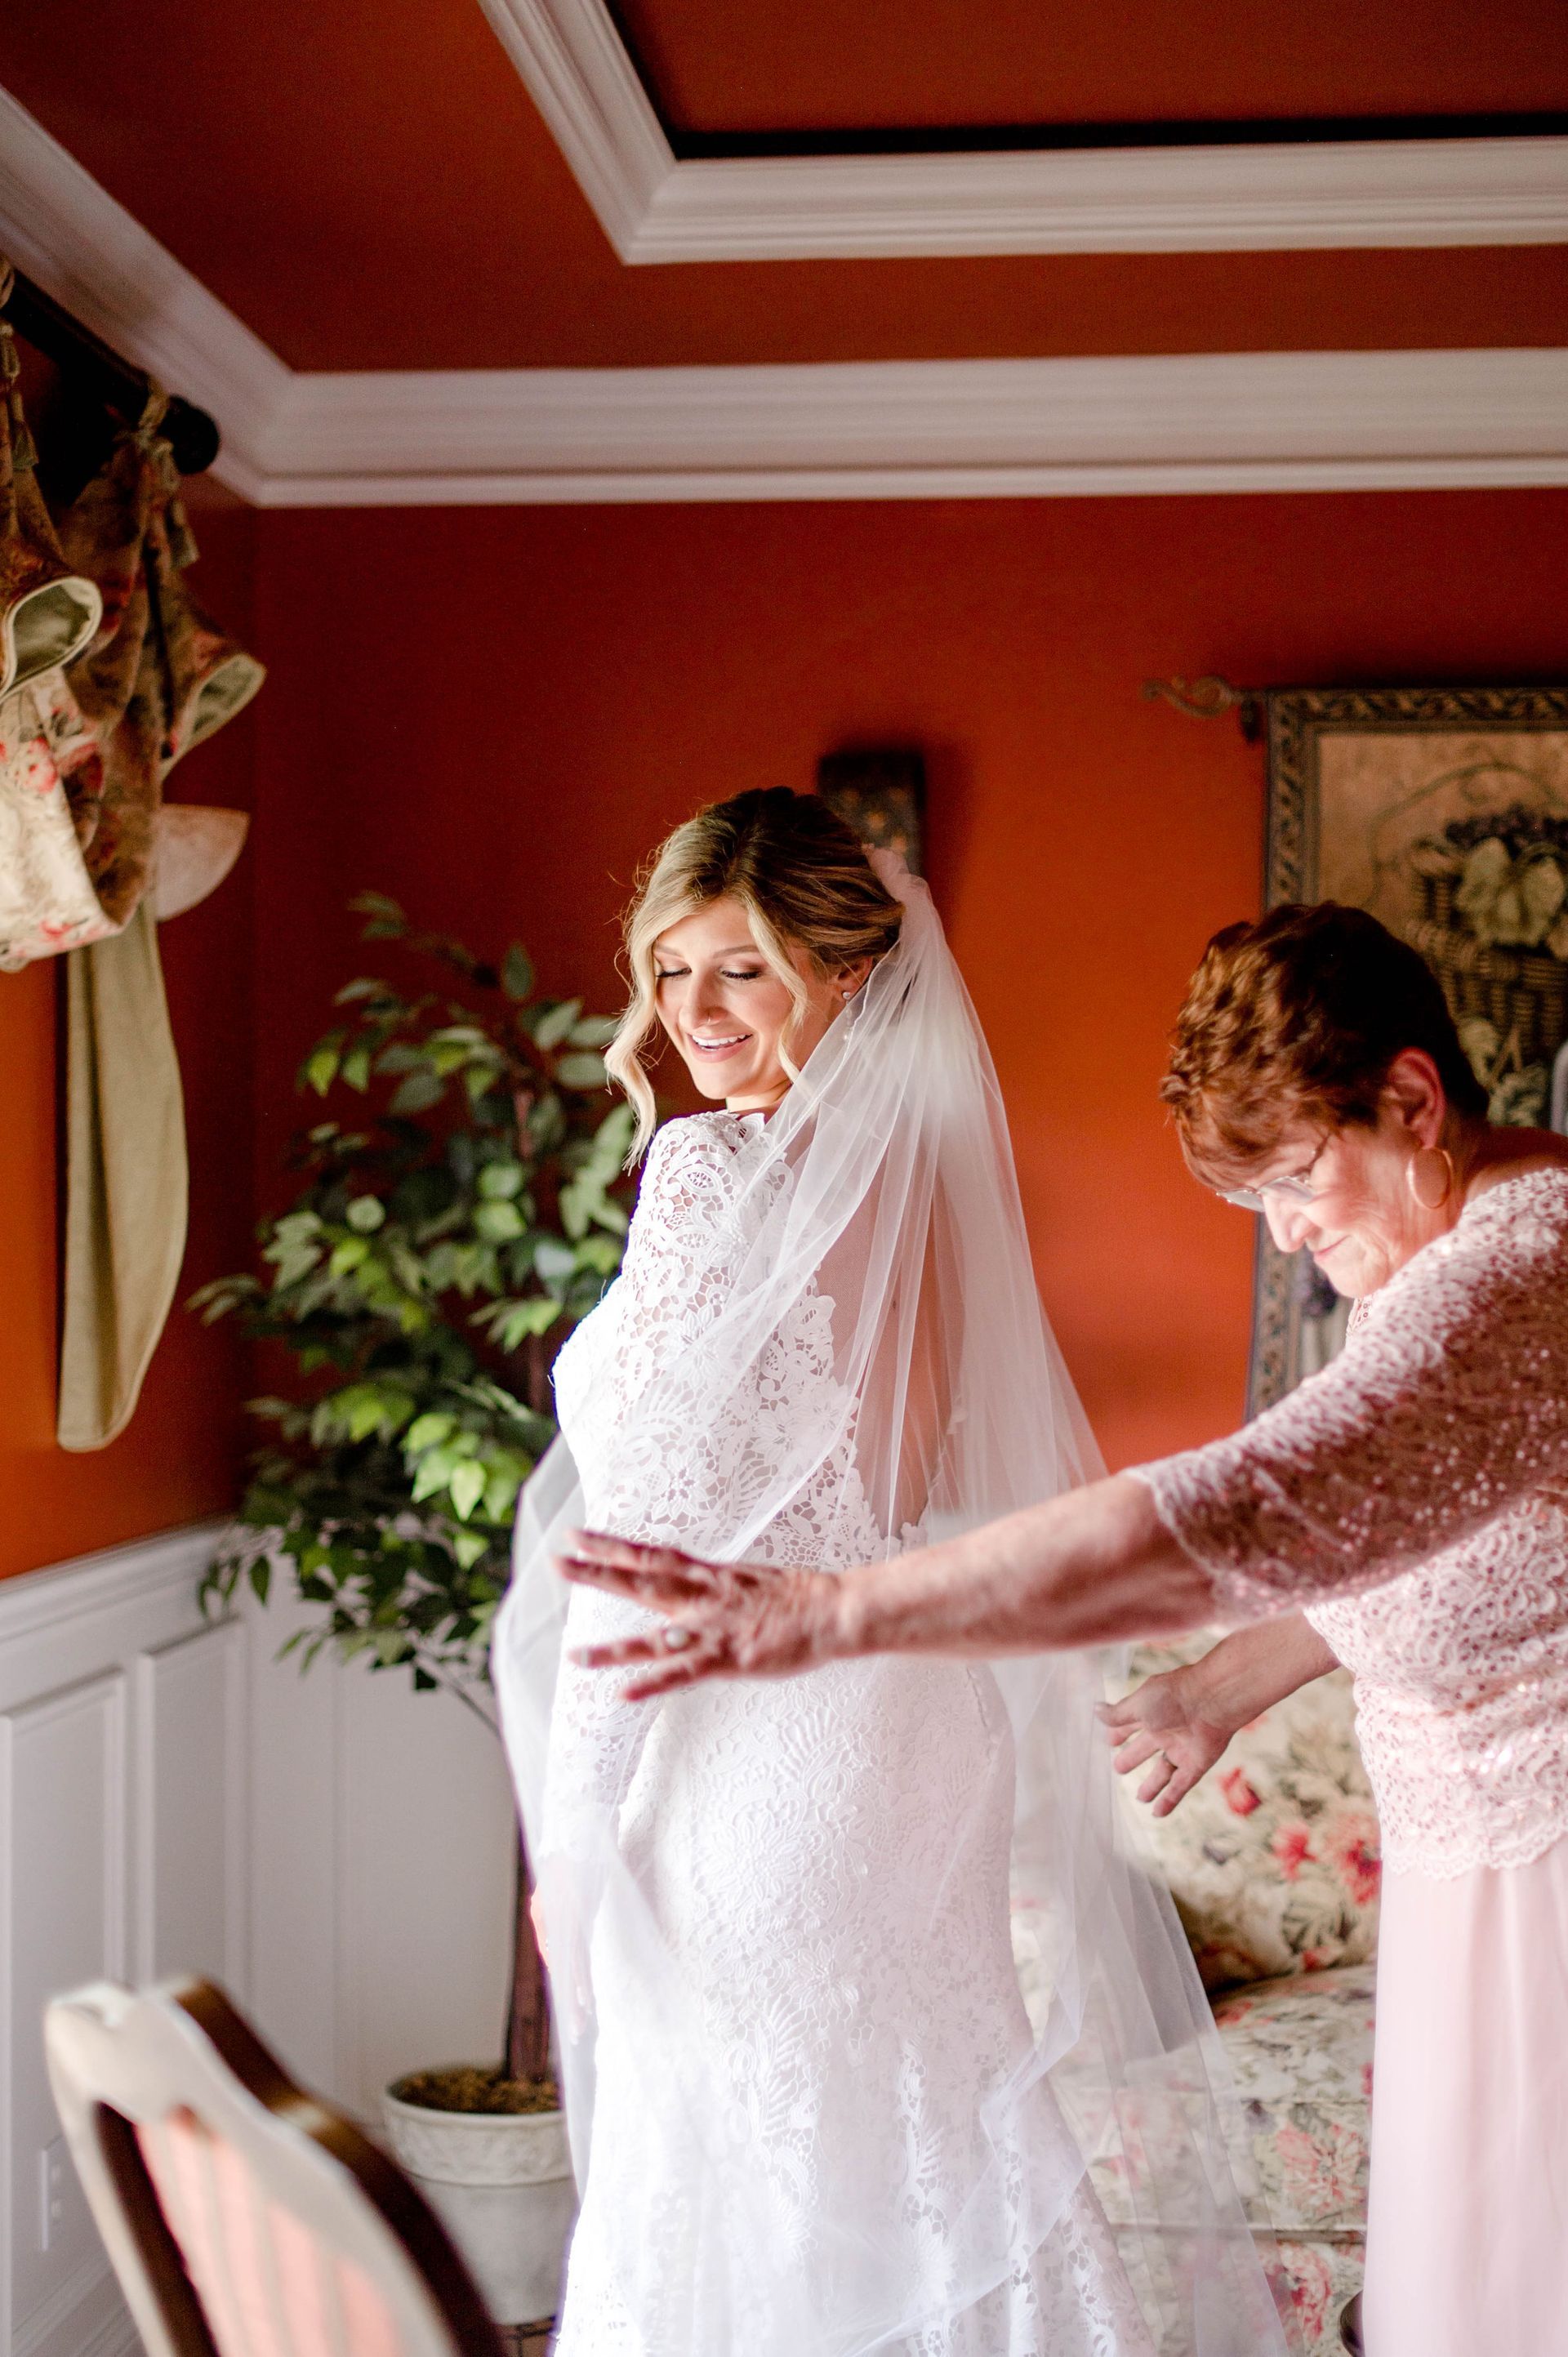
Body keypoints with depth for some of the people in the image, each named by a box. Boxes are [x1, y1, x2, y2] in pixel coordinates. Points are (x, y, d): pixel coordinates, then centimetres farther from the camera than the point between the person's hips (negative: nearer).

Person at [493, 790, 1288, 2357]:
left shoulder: (715, 1170, -15)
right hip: (928, 1742, 8)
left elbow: (648, 1526, -15)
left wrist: (571, 1830, -8)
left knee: (749, 2195, 4)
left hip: (752, 1751, -8)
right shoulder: (924, 1168, 8)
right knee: (929, 2152, 18)